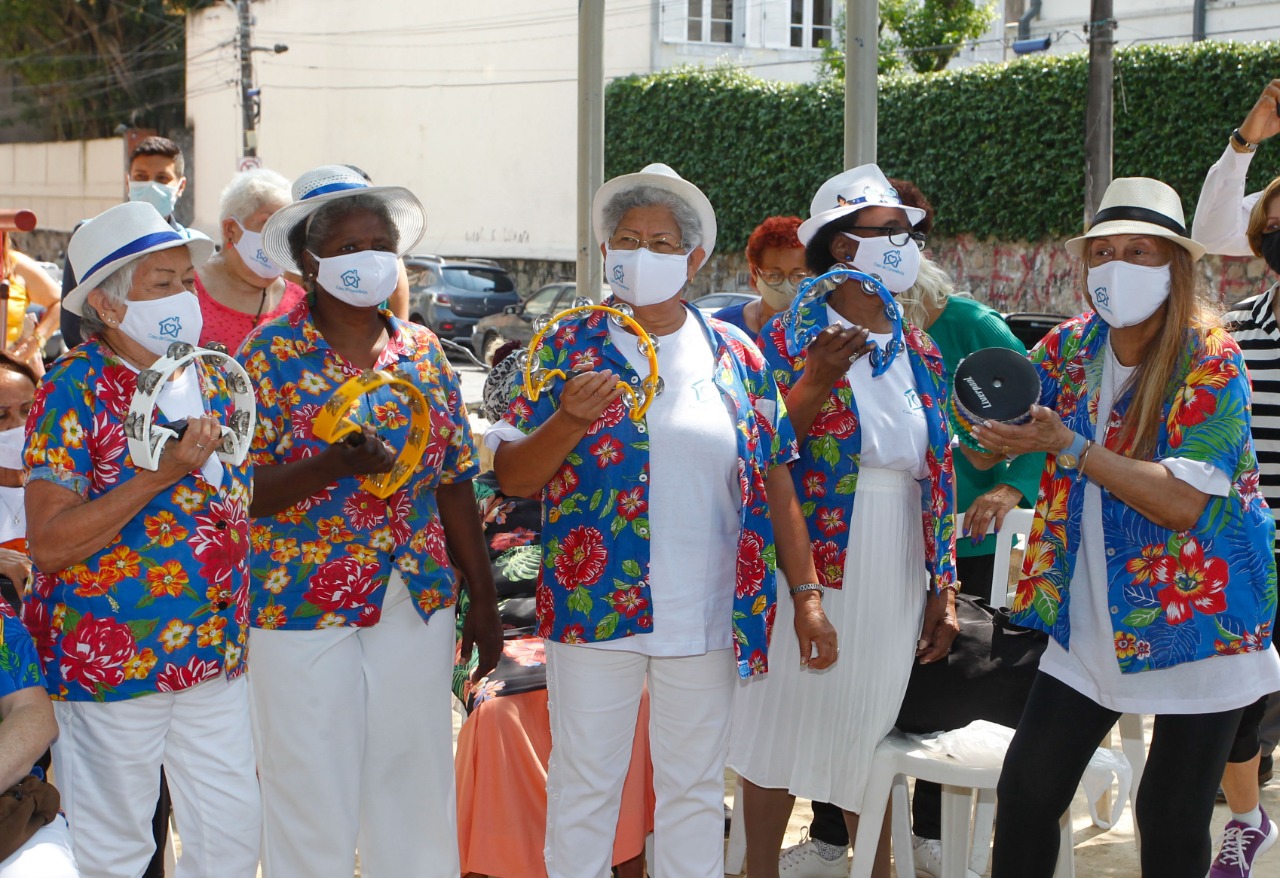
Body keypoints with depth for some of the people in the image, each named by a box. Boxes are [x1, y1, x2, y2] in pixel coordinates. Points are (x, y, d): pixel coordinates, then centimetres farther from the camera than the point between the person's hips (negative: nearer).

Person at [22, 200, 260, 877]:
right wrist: (163, 473, -26)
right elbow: (48, 545, -19)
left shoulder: (210, 378, 7)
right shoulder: (74, 390, -12)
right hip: (114, 660, -6)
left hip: (218, 656, 6)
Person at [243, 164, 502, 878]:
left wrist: (484, 602, 9)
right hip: (303, 607, -4)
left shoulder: (423, 351, 8)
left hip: (418, 605, 4)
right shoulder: (269, 354, -4)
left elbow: (455, 486, 11)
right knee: (313, 801, 2)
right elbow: (243, 494, -10)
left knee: (417, 792, 10)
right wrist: (336, 463, -26)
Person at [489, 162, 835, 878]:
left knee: (696, 789, 13)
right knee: (585, 786, 7)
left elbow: (775, 477, 8)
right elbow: (511, 477, -3)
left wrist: (807, 595, 3)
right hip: (595, 604, -1)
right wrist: (569, 421, -22)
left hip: (706, 617, 2)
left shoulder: (736, 354, 6)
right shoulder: (569, 347, 0)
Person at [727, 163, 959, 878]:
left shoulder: (921, 355, 10)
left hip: (894, 577, 4)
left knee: (869, 736, 14)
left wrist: (945, 585, 8)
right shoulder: (790, 337, -6)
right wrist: (817, 380, -25)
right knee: (783, 721, 5)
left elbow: (940, 474, 11)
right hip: (808, 567, -4)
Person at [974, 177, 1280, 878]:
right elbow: (985, 453, 6)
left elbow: (1183, 503, -23)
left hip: (1196, 619, -4)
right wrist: (994, 429, -16)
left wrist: (1068, 446, -30)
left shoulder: (1211, 361, -14)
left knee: (1172, 819, 4)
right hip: (1091, 622, 5)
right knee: (1025, 793, 2)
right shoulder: (1071, 347, 2)